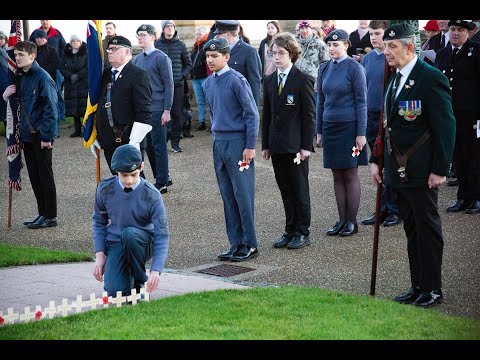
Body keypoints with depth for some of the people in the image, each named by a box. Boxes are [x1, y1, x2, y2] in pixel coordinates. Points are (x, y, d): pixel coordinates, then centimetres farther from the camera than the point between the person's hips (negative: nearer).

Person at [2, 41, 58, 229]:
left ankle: (50, 216, 9)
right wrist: (6, 96, -2)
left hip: (41, 136, -8)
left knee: (45, 175, 1)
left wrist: (46, 136, -19)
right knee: (34, 176, 13)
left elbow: (50, 108, -17)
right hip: (27, 135, 8)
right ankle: (43, 214, 22)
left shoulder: (42, 78, -15)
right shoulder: (19, 77, 10)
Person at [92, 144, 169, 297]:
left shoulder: (152, 195, -18)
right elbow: (99, 221, 7)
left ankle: (139, 282, -13)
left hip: (142, 243, -1)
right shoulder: (105, 189, -9)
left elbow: (162, 236, -19)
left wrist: (156, 270, -32)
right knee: (114, 291, -23)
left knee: (130, 234, -37)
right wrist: (99, 254, -4)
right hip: (115, 244, 1)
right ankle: (127, 273, 15)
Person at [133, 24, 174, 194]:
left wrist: (167, 110, -13)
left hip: (157, 110, -7)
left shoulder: (161, 58, -8)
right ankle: (161, 178, 21)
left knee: (158, 145, -2)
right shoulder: (137, 59, 12)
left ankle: (162, 183, 4)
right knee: (148, 145, 10)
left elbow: (169, 85, -9)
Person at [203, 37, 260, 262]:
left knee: (243, 195, -4)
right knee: (228, 197, 10)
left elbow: (252, 114, -11)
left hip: (238, 142, -7)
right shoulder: (208, 83, 11)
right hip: (218, 143, 7)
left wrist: (250, 146, -14)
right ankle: (236, 244, 16)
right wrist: (216, 137, 18)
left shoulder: (236, 80, -11)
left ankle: (250, 245, 3)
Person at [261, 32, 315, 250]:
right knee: (285, 191, 10)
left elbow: (309, 115, -7)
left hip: (296, 145, -5)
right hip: (277, 146, 5)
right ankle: (290, 231, 17)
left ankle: (302, 233, 10)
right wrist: (265, 145, 9)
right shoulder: (269, 81, 11)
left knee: (300, 190, 2)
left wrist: (306, 146, -11)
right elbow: (266, 115, 13)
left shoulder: (303, 80, -6)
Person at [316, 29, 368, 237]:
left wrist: (361, 133, -11)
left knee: (350, 175, 1)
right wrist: (319, 131, 11)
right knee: (337, 176, 8)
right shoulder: (324, 69, 8)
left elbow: (361, 102, -8)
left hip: (349, 127, -5)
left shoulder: (354, 68, -7)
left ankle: (352, 221, 8)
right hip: (330, 127, 5)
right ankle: (342, 220, 15)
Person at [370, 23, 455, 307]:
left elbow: (446, 126, -15)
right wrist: (377, 160, 16)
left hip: (422, 173, -8)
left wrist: (440, 169, -17)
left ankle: (432, 289, 10)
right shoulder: (394, 79, 12)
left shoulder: (431, 78, -14)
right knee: (412, 231, 13)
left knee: (428, 230, 1)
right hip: (399, 171, 8)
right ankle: (418, 286, 21)